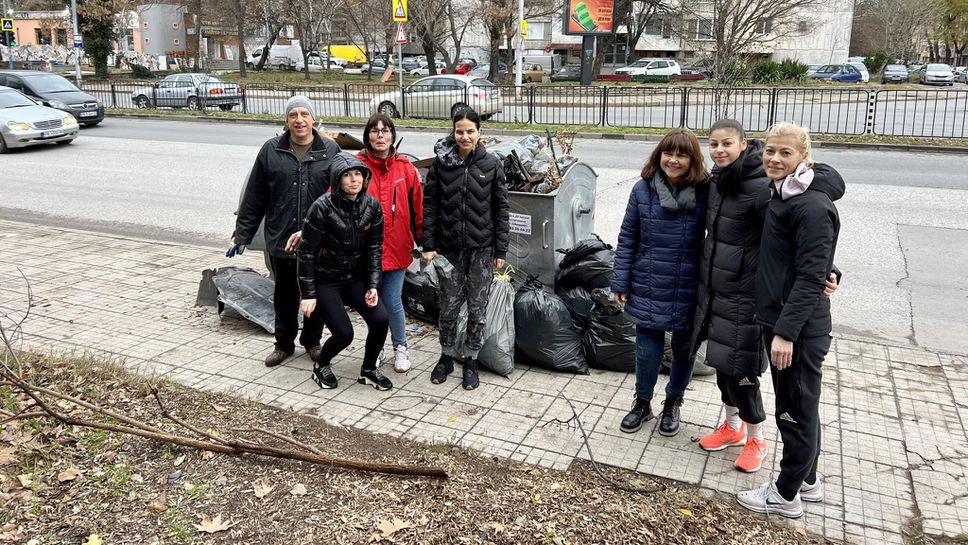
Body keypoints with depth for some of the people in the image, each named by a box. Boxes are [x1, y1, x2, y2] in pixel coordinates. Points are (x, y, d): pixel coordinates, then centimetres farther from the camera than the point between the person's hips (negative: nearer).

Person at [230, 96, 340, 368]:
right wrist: (242, 235, 3)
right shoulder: (271, 151, 1)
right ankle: (284, 343, 31)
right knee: (284, 295, 14)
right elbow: (254, 198, 4)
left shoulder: (330, 150, -2)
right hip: (280, 240, 1)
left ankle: (312, 341, 32)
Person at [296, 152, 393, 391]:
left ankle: (368, 370, 13)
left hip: (355, 278, 4)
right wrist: (308, 294, -13)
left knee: (381, 320, -12)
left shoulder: (372, 205, -7)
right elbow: (306, 253, -14)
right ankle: (321, 367, 20)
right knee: (344, 333, -13)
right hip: (325, 280, -4)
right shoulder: (323, 207, -20)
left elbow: (375, 248, 2)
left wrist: (373, 285, -5)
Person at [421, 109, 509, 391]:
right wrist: (428, 245, -4)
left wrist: (500, 250, -2)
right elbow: (429, 204, 1)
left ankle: (471, 361, 22)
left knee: (477, 307, 6)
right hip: (449, 248, 0)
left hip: (481, 248, 0)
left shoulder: (492, 164, -2)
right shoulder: (441, 162, -1)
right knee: (448, 306, 7)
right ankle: (446, 357, 27)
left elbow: (500, 208, 0)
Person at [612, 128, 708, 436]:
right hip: (648, 291, 0)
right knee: (647, 353, 6)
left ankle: (673, 403, 40)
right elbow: (627, 238, 1)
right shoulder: (643, 189, -5)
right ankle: (642, 403, 33)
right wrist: (620, 283, -1)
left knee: (683, 350, 15)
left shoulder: (705, 194, -9)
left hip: (688, 293, 0)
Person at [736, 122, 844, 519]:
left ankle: (786, 494, 20)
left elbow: (811, 277, -21)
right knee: (798, 406, 20)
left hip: (799, 328, -9)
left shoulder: (813, 207, -18)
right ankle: (807, 480, 36)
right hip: (777, 318, 9)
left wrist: (786, 331, -24)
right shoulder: (781, 196, 10)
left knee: (796, 409, 5)